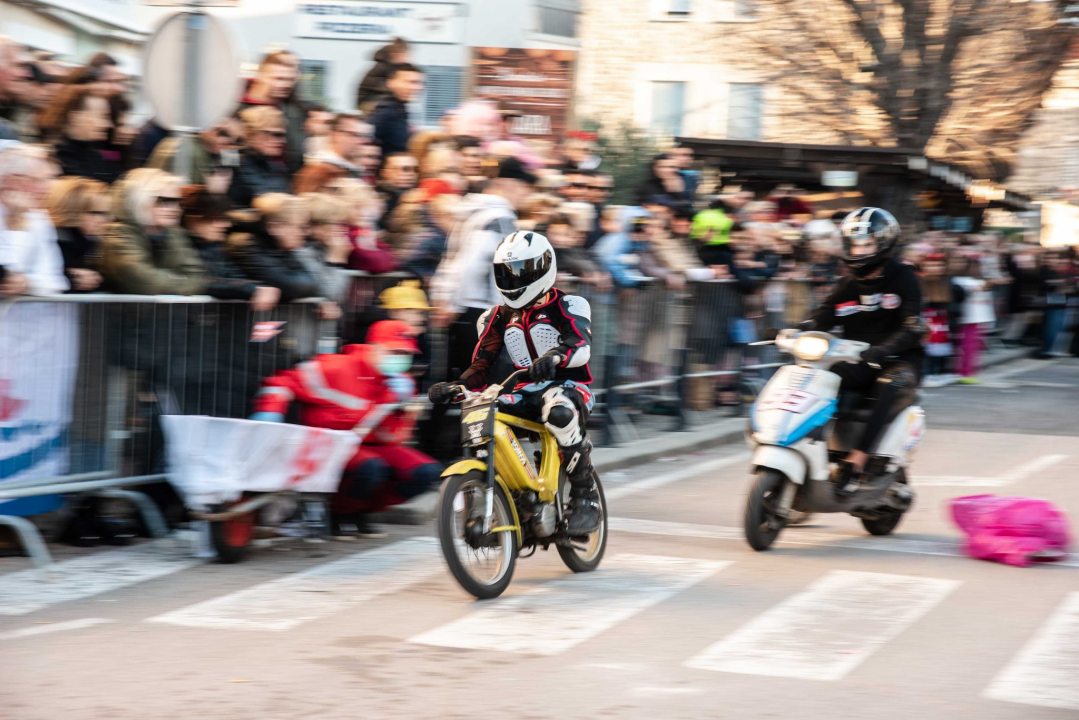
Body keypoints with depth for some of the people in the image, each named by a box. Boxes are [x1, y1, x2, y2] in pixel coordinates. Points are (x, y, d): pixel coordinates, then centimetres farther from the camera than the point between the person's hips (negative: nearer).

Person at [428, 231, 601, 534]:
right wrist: (455, 386, -9)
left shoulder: (567, 305, -2)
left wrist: (554, 357, -45)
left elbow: (581, 345, -22)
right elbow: (482, 363, 12)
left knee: (559, 412, -42)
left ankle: (585, 496, -30)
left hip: (568, 386, -5)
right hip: (524, 392, 5)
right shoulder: (499, 316, 16)